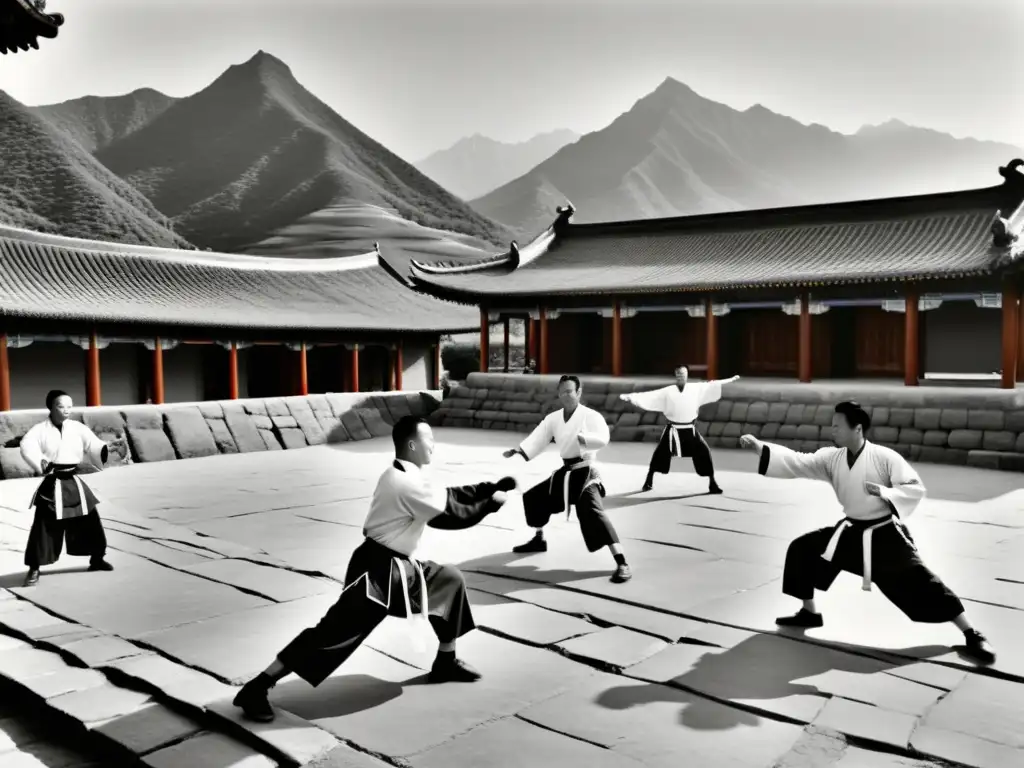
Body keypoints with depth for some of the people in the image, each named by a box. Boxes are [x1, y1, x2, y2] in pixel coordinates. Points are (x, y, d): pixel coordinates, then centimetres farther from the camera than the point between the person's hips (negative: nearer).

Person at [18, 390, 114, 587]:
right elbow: (28, 447, -26)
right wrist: (40, 462, -45)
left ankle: (97, 558, 28)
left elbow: (94, 446, -7)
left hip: (73, 483, 4)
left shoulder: (78, 428, 3)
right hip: (52, 485, -4)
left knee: (90, 520, 10)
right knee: (44, 526, -6)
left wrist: (109, 451, -30)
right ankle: (34, 569, 7)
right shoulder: (40, 430, -7)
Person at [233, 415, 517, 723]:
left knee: (449, 580, 15)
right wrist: (491, 503, -7)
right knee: (337, 631, -13)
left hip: (399, 568, 11)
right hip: (377, 571, -11)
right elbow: (449, 514, -19)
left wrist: (492, 488, 7)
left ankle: (445, 661, 27)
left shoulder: (403, 476, 9)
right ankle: (256, 689, -8)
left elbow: (448, 496, 14)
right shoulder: (408, 485, -23)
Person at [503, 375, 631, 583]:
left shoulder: (591, 415, -13)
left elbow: (603, 439, -28)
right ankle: (539, 539, 44)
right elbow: (537, 439, -2)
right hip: (564, 472, 8)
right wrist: (516, 451, -18)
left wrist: (580, 438, -43)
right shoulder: (553, 418, 7)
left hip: (585, 474, -8)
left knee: (593, 513, -27)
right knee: (534, 497, 20)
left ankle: (622, 563, -28)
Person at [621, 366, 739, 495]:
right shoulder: (667, 391, -4)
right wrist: (630, 396, -16)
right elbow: (650, 396, -8)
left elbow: (713, 385, 2)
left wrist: (731, 379, -1)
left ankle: (712, 484, 11)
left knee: (704, 452, -5)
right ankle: (649, 481, 20)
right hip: (673, 430, -1)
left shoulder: (696, 388, 0)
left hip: (690, 430, 1)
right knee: (660, 454, 1)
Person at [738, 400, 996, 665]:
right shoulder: (832, 458, -4)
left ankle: (971, 634, 8)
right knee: (802, 550, 2)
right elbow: (797, 462, -10)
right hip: (851, 532, 6)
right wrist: (759, 446, -20)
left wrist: (884, 492, -31)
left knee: (919, 582, -10)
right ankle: (809, 612, 19)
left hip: (885, 535, -5)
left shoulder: (884, 457, -19)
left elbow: (916, 488, -16)